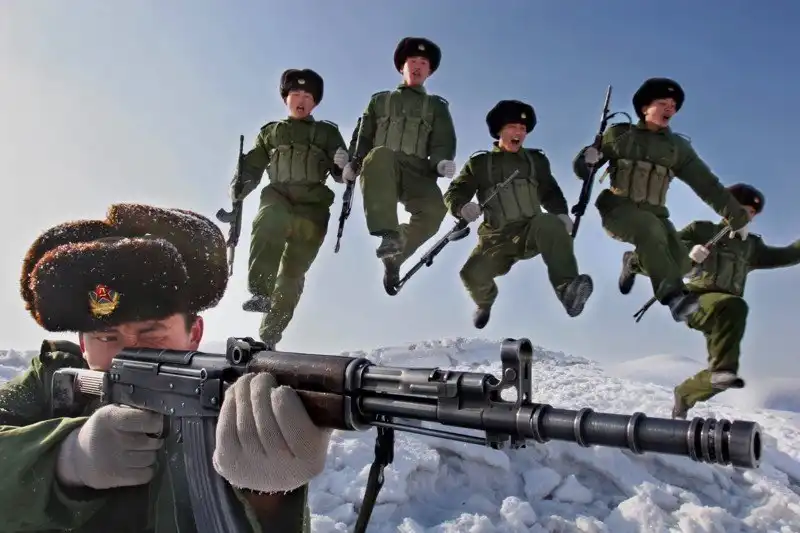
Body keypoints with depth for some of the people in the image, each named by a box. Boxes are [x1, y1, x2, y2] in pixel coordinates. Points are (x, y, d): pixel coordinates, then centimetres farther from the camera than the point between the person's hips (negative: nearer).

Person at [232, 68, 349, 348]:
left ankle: (269, 336, 6)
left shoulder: (327, 132, 18)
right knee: (266, 224, -37)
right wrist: (238, 187, -5)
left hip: (312, 204, 0)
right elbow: (252, 168, 16)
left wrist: (345, 169, -15)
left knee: (292, 273, -3)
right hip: (278, 196, 1)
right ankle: (260, 292, -37)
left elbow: (341, 172, 10)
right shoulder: (270, 132, 23)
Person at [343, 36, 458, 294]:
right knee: (380, 155, -38)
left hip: (417, 173, 1)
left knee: (435, 208, -32)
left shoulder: (436, 106, 26)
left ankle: (394, 255, -9)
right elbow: (362, 136, 20)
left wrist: (442, 161, -15)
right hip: (380, 172, 0)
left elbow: (444, 142, 10)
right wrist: (352, 163, 0)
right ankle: (388, 233, -46)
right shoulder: (380, 100, 28)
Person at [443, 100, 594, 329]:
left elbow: (550, 192, 19)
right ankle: (485, 303, 14)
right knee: (473, 275, -24)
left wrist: (562, 214, -4)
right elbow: (454, 192, 4)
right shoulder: (480, 163, 7)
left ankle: (567, 288, -46)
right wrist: (462, 207, -21)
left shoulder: (536, 160, 14)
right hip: (497, 237, 0)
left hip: (532, 231, 1)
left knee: (551, 224, -34)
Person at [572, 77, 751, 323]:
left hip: (653, 214, 4)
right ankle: (674, 295, -40)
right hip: (618, 209, -4)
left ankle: (637, 262, 15)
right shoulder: (618, 134, 6)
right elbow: (582, 169, 8)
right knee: (650, 227, -36)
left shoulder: (677, 146, 11)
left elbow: (707, 184, 12)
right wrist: (587, 159, -16)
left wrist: (737, 216, 11)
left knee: (681, 262, -17)